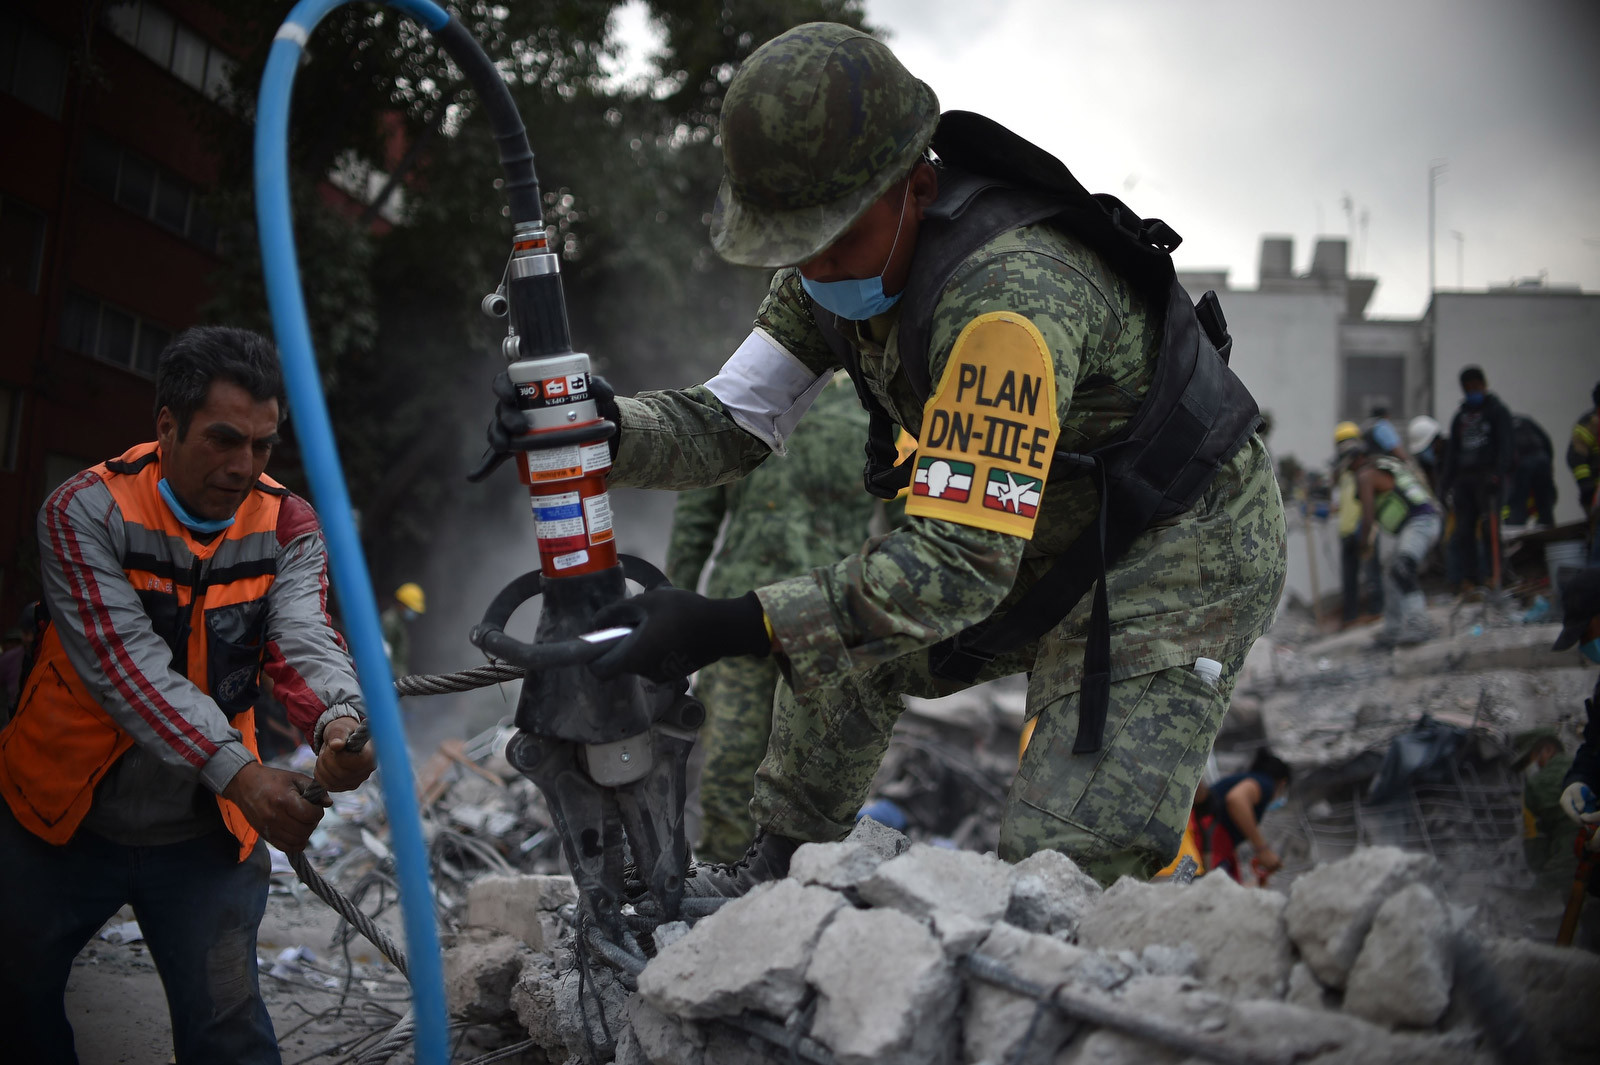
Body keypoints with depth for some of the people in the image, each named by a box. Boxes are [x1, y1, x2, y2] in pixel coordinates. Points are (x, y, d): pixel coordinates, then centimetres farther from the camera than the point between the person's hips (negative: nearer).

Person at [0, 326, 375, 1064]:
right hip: (64, 816, -1)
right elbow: (128, 663, -26)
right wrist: (241, 774, -37)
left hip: (204, 832, 1)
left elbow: (303, 638, -21)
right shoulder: (86, 511, -16)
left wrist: (337, 721, -45)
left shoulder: (286, 525, -6)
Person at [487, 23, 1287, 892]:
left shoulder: (1008, 294, -37)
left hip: (1182, 548, -8)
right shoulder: (835, 264, -9)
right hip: (1035, 537, 8)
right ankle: (776, 876, 30)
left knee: (1070, 862, -17)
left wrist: (727, 627, -45)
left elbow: (961, 564, -40)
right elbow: (730, 422, -6)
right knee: (837, 649, 13)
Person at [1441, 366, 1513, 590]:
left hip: (1487, 476, -5)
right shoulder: (1460, 416, 23)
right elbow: (1451, 451, 22)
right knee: (1464, 529, -2)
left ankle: (1494, 572, -10)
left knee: (1488, 526, -12)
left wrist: (1499, 473, -17)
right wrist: (1448, 483, 12)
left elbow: (1505, 445, -4)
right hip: (1464, 477, 5)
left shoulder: (1497, 411, 7)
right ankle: (1469, 577, -1)